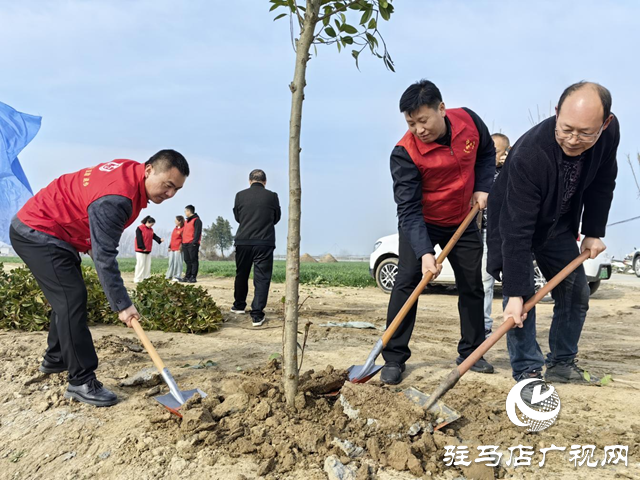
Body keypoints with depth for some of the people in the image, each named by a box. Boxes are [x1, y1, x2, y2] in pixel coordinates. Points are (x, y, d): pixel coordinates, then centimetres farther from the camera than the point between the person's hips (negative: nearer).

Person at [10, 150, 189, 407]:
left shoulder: (131, 173, -3)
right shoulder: (114, 198, -32)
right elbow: (104, 257, -31)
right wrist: (122, 304, -28)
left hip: (55, 233, 11)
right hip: (37, 234, -11)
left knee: (67, 297, 20)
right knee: (72, 299, -16)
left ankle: (55, 359, 37)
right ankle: (82, 382, -11)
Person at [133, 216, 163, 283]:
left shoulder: (151, 229, 13)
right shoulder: (140, 228, -11)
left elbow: (154, 236, 5)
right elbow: (139, 239, -16)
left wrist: (160, 239, -14)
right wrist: (143, 248, -19)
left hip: (148, 250, 8)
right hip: (140, 250, -8)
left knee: (148, 265, 8)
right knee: (140, 264, -8)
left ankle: (146, 278, 13)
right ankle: (137, 279, -4)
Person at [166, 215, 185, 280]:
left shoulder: (183, 229, -6)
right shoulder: (175, 228, 19)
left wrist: (181, 247, -17)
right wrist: (169, 246, 17)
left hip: (178, 249, -8)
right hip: (172, 249, 8)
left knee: (177, 262, -6)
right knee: (171, 262, 10)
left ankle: (177, 276, -1)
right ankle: (169, 276, 16)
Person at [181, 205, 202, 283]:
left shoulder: (196, 220, -6)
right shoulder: (187, 221, 23)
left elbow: (197, 232, -14)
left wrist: (195, 242, -21)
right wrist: (183, 243, 21)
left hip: (192, 244, -9)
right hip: (185, 244, 9)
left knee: (193, 260, -8)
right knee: (187, 261, 10)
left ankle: (193, 277, -9)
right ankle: (187, 276, 14)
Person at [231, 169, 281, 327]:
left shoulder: (240, 195, 0)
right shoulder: (272, 196, -3)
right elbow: (276, 218, 10)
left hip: (243, 241, 2)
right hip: (265, 242, -2)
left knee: (241, 274, 19)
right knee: (262, 278, 0)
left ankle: (239, 305, 35)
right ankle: (257, 314, -7)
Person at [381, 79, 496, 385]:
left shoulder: (469, 120, -15)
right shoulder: (405, 153, -28)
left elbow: (487, 152, 8)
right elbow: (408, 210, -29)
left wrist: (482, 187, -6)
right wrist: (424, 253, -40)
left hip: (463, 222, 4)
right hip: (420, 224, -4)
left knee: (472, 286, 8)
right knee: (406, 282, -14)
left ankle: (471, 352, 23)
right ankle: (394, 358, -6)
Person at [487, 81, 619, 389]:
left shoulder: (609, 132, -22)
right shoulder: (528, 155, -39)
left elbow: (601, 184, -1)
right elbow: (518, 230, -38)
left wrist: (593, 232, -4)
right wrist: (515, 293, -38)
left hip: (559, 224, 6)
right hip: (517, 220, -5)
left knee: (576, 294, 7)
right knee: (521, 297, -18)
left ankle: (561, 364, 21)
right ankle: (528, 372, -10)